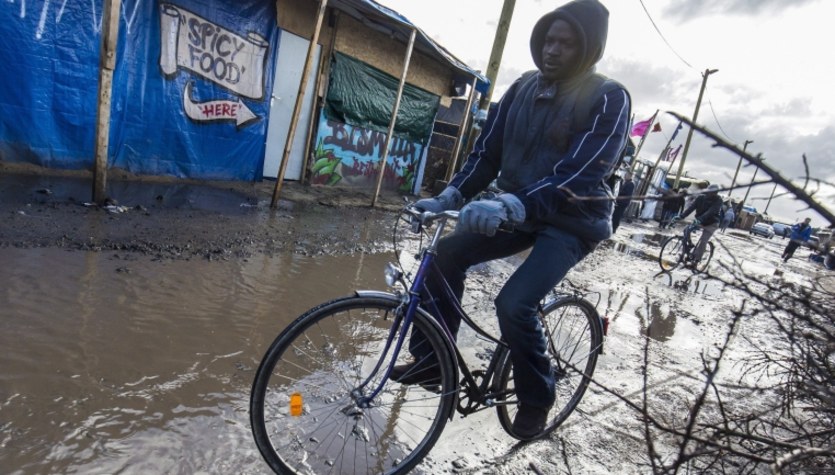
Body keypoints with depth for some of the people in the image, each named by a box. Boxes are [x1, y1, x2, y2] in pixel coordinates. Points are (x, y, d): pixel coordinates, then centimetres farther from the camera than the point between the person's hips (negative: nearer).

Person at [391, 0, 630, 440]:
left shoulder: (609, 99, -13)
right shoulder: (523, 87, 4)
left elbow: (581, 173, -26)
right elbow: (487, 150, 2)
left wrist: (511, 206, -40)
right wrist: (449, 197, -12)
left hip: (572, 222, -6)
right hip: (518, 212, 6)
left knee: (514, 303, -24)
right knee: (447, 254, -10)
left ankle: (536, 397, 6)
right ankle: (432, 359, 5)